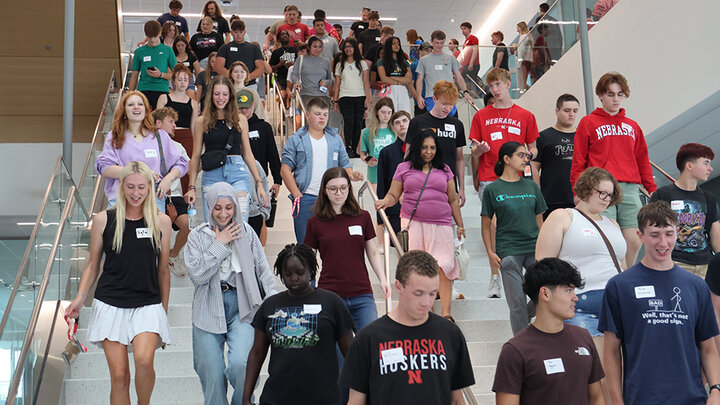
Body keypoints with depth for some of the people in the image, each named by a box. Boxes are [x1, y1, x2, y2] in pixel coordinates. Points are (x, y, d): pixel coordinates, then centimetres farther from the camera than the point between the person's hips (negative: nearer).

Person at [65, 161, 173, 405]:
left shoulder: (161, 221, 5)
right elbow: (93, 265, 10)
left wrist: (164, 310, 14)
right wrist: (80, 298, -3)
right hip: (111, 305, 0)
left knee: (144, 361, -22)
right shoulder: (103, 220, 3)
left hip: (148, 305, 0)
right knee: (119, 376, -3)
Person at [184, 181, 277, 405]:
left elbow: (263, 270, 7)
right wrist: (219, 244, -9)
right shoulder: (198, 235, 2)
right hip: (209, 309, 1)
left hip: (241, 305, 0)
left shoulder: (246, 232, 5)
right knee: (212, 373, 4)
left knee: (240, 363, -19)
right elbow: (196, 275, -10)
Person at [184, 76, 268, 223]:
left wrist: (259, 183, 9)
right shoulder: (201, 122, 8)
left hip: (237, 173, 0)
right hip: (211, 175, 0)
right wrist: (191, 187, 3)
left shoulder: (240, 119, 10)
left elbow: (247, 154, 14)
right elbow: (196, 156, 10)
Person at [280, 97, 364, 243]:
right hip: (305, 199, -2)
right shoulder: (296, 140, 6)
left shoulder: (336, 139, 15)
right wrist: (297, 196, -7)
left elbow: (344, 165, 17)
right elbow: (285, 170, 1)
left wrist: (351, 175, -7)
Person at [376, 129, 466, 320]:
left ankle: (446, 313, -11)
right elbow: (393, 195, 12)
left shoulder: (444, 170, 16)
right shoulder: (404, 168, 12)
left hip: (441, 224, 1)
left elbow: (453, 200, 19)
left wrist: (460, 225, 17)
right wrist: (384, 202, -10)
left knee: (444, 265, -12)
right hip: (413, 223, 0)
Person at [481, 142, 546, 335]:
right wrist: (490, 253, -4)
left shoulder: (532, 186, 12)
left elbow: (539, 221, 17)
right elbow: (486, 226, 5)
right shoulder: (492, 189, 2)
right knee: (517, 302, 0)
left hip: (534, 248, 3)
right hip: (508, 251, -3)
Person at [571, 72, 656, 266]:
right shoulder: (588, 123, 6)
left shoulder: (632, 126, 18)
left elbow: (642, 160, 20)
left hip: (630, 189, 4)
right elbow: (578, 162, 3)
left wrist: (652, 189, 12)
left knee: (634, 242, 1)